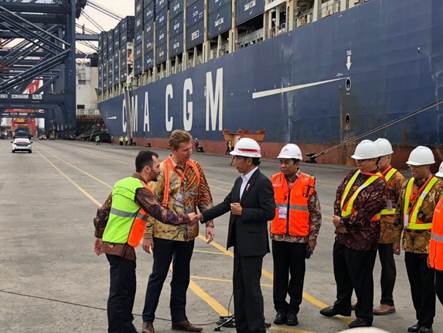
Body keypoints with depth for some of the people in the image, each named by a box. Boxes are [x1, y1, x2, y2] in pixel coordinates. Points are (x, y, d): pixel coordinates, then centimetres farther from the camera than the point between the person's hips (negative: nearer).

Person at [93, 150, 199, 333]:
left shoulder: (123, 183, 11)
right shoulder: (140, 189, -15)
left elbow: (102, 211, 15)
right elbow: (161, 214, -16)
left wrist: (99, 236, 23)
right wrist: (185, 218, -3)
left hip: (110, 243, 9)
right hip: (121, 247, -9)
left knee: (127, 289, 19)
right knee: (119, 293, -1)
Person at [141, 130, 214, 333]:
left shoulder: (196, 168, 2)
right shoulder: (162, 170, -13)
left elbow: (204, 198, 9)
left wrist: (209, 224, 1)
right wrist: (147, 235, -11)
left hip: (188, 233, 5)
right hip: (165, 232, -5)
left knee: (182, 277, 15)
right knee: (158, 275, 6)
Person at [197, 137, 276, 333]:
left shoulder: (263, 182, -16)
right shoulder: (239, 181, 11)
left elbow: (269, 212, -20)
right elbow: (226, 204, 15)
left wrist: (243, 211, -19)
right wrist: (203, 216, 9)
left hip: (253, 244, -9)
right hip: (239, 243, 9)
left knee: (251, 287, -2)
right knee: (239, 286, 15)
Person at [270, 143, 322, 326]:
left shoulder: (307, 184, -5)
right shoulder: (275, 181, 2)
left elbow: (316, 213, -1)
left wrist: (313, 237, -3)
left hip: (299, 239, -2)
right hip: (278, 238, 2)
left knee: (297, 276, 8)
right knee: (280, 275, 10)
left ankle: (293, 310, 20)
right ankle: (280, 309, 22)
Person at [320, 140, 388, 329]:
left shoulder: (378, 184, -16)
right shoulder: (353, 175, 8)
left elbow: (366, 212, -20)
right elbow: (339, 195, 5)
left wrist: (344, 222, -14)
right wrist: (338, 219, -9)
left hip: (362, 240, -8)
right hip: (342, 235, 8)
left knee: (360, 278, 3)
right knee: (341, 273, 23)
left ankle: (364, 317, 19)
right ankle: (342, 306, 43)